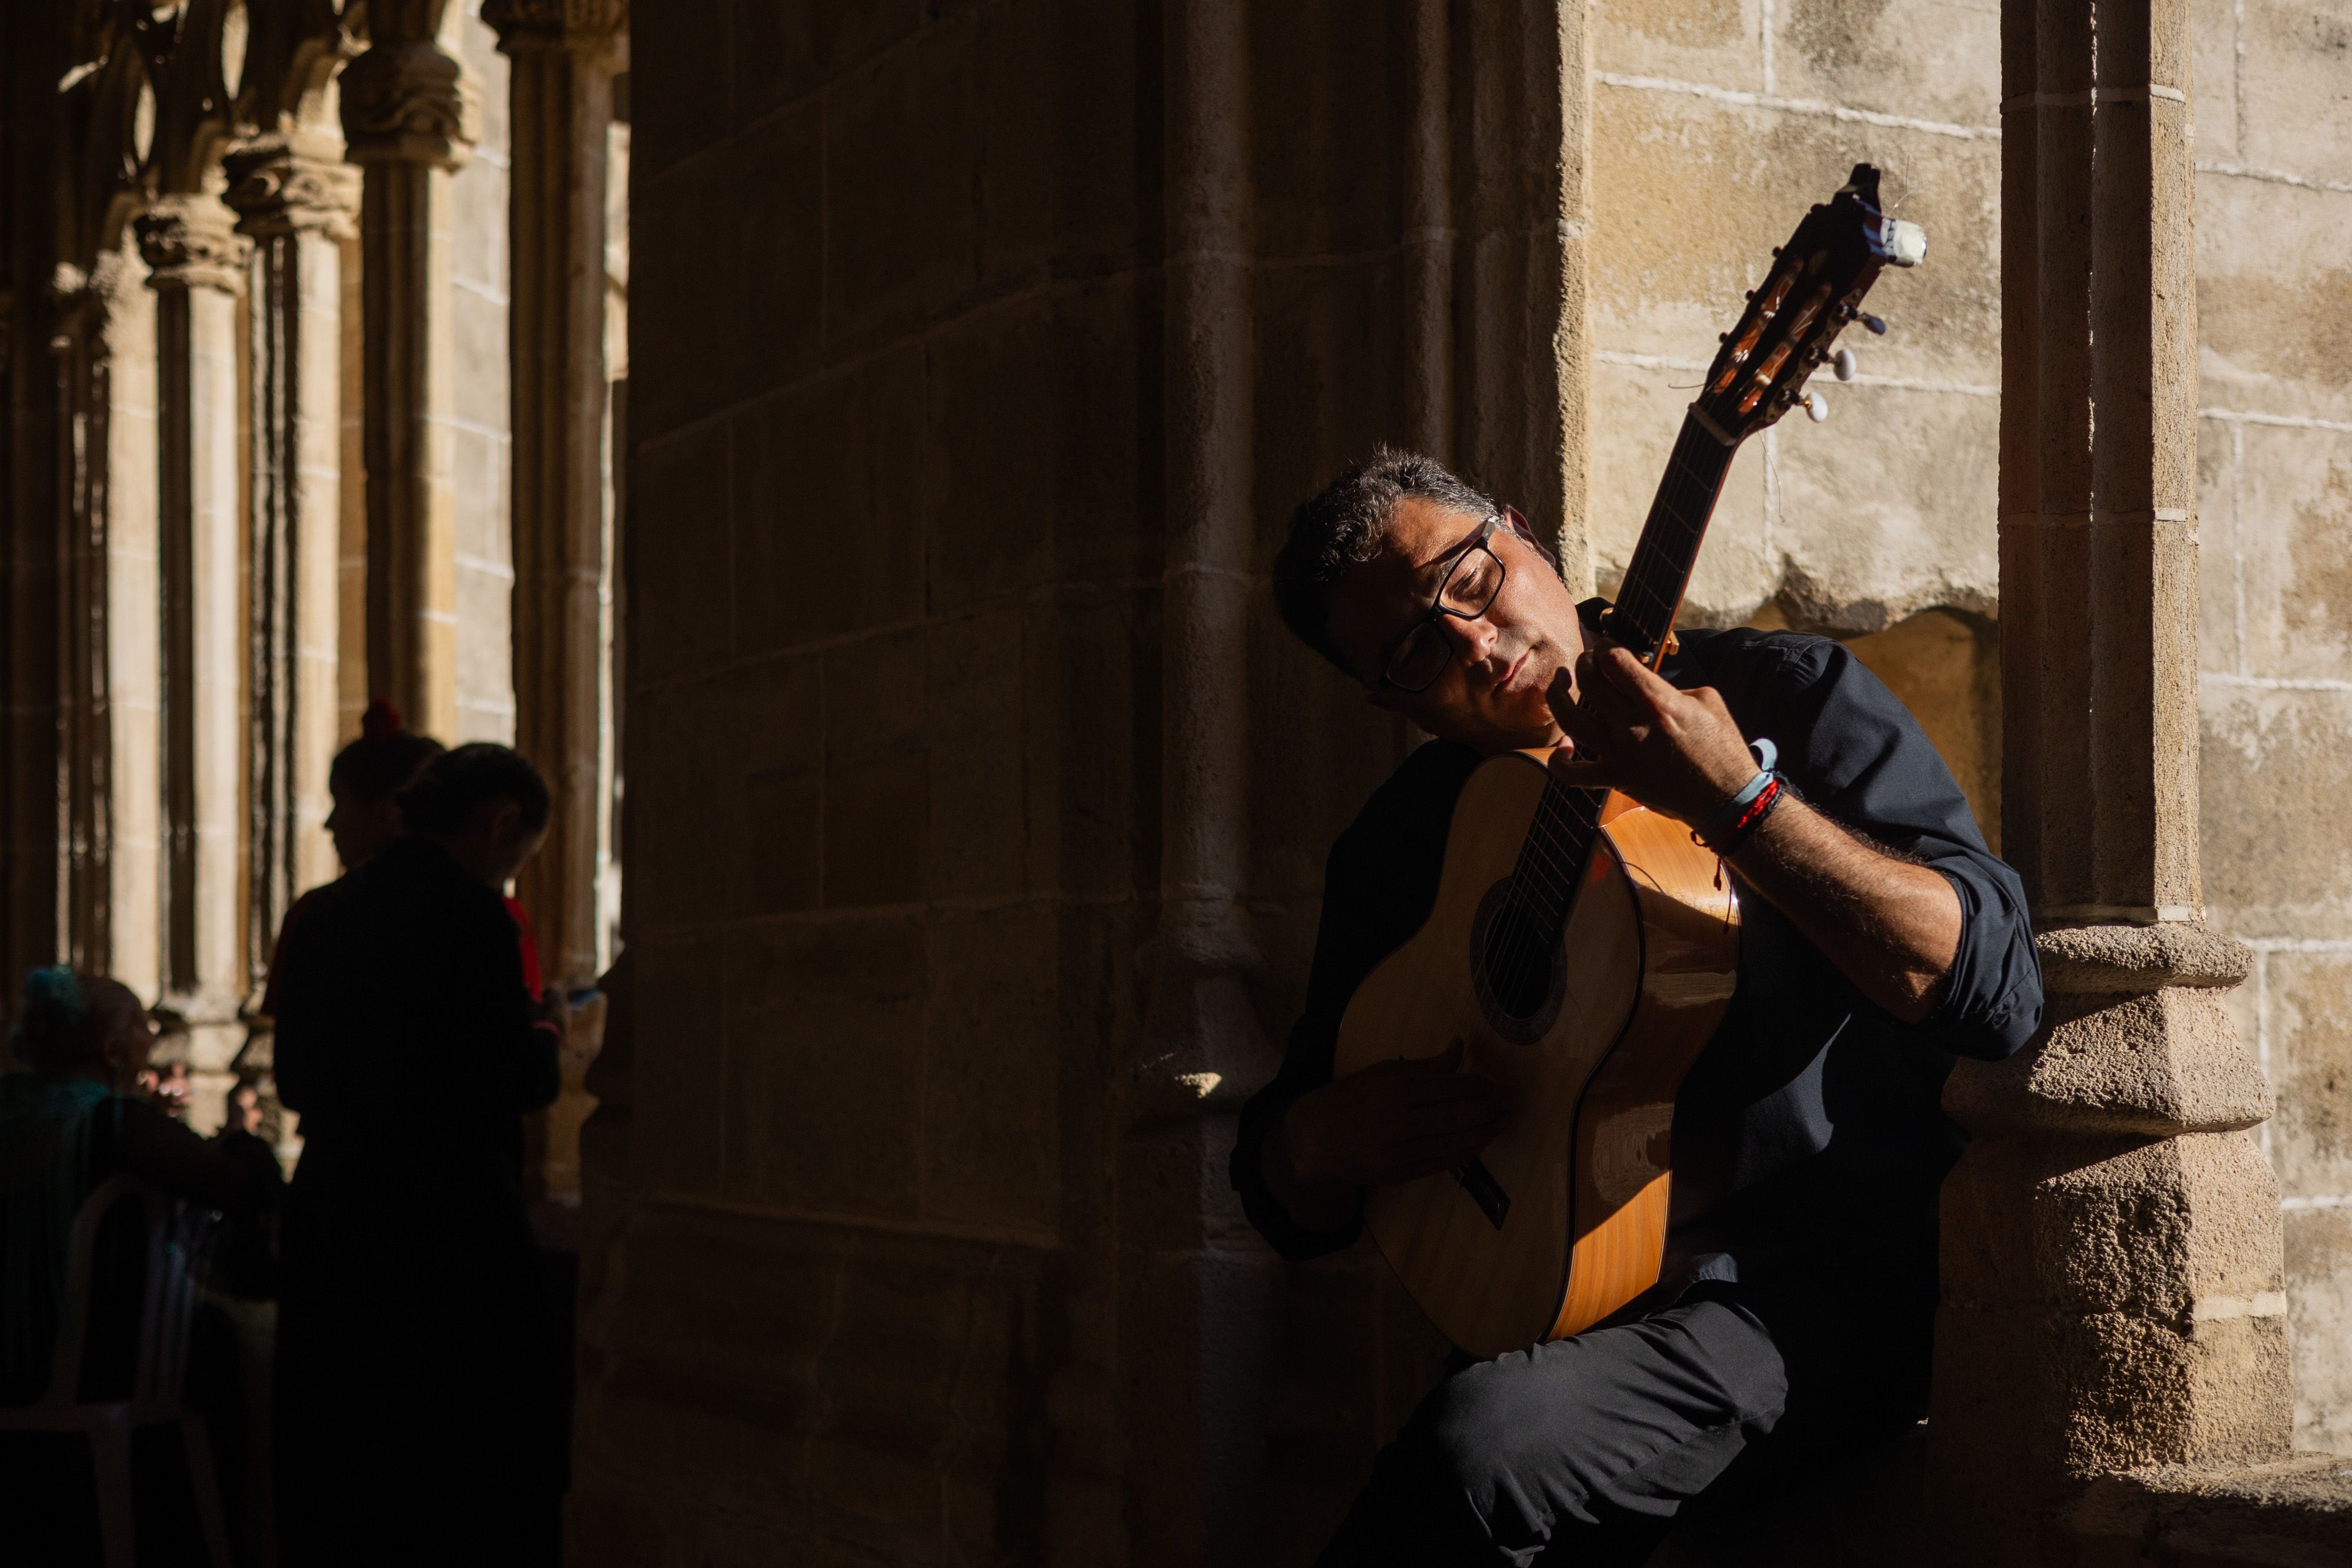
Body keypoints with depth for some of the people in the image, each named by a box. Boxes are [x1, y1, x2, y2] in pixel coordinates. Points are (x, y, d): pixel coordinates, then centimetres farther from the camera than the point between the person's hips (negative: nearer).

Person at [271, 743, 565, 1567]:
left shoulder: (323, 913, 9)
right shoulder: (468, 914, -13)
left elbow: (295, 1079, 15)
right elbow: (504, 1084, -16)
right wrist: (542, 1045, 4)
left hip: (328, 1218, 7)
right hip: (443, 1224, -7)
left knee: (339, 1480, 14)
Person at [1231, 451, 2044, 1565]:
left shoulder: (1785, 696, 0)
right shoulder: (1401, 844, 12)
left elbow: (1997, 991, -14)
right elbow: (1289, 1207, 18)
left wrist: (1735, 800, -24)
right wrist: (1323, 1141, -8)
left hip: (1823, 1289, -4)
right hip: (1554, 1301, 4)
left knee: (1483, 1442, -31)